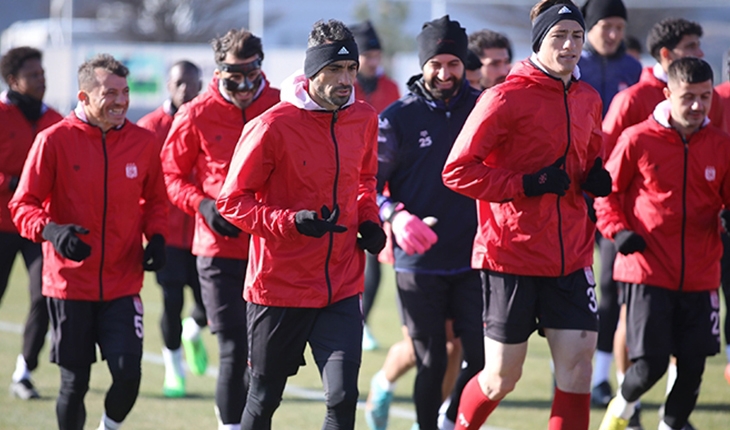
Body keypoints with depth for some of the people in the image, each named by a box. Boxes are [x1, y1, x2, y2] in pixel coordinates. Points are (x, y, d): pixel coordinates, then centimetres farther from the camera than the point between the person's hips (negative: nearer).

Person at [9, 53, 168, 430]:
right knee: (74, 382, 3)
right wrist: (51, 231, -25)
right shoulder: (55, 140, -7)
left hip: (123, 283, 2)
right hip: (69, 282, -2)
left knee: (128, 372, -12)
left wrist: (156, 236, -1)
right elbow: (23, 205, -5)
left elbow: (154, 200, 19)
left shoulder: (143, 142, 3)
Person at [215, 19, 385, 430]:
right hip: (279, 286, -3)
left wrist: (369, 220, 5)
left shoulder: (364, 119, 3)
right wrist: (292, 222, -23)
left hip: (343, 285, 3)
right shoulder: (273, 126, -14)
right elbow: (232, 201, -10)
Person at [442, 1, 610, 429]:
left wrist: (596, 178, 3)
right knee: (501, 378, 2)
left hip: (571, 257, 5)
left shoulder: (588, 100, 10)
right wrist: (528, 184, -20)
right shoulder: (508, 98, -11)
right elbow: (458, 170, -12)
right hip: (512, 256, -5)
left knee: (577, 360, -5)